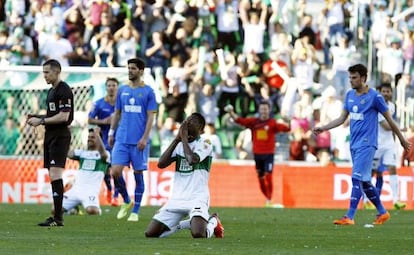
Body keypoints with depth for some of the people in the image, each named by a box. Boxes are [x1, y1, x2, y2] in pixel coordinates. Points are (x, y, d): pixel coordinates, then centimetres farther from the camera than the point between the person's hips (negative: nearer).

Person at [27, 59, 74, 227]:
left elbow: (63, 116, -19)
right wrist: (37, 118, 10)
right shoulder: (51, 91, 19)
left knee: (55, 174, -15)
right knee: (53, 175, 8)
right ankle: (57, 215, 11)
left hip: (60, 135, -10)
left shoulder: (64, 90, -12)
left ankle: (58, 218, -18)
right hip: (50, 135, 10)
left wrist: (41, 121, -15)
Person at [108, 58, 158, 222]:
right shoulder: (122, 90, 12)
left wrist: (145, 138, -12)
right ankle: (126, 201, 14)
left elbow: (150, 116, -3)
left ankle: (135, 211, 8)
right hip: (122, 139, 3)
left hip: (139, 141, -3)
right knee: (115, 171, -8)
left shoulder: (148, 92, 0)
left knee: (138, 174, 1)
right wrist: (111, 133, 11)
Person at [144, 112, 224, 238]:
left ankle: (213, 222, 6)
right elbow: (161, 164, -1)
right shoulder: (179, 145, 13)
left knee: (198, 234, -31)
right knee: (150, 233, -5)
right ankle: (182, 225, 21)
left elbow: (192, 160, -24)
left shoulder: (205, 143, -4)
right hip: (177, 198, 6)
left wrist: (184, 138, -11)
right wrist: (177, 139, -4)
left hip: (197, 197, -6)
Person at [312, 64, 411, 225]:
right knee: (364, 182, 11)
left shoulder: (374, 97, -8)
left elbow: (389, 119, 0)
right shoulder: (349, 95, 10)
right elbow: (342, 118, 18)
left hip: (367, 144, -7)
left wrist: (402, 139, 9)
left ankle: (349, 217, -19)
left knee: (357, 178, -15)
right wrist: (323, 128, 8)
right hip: (354, 144, 7)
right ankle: (382, 212, 24)